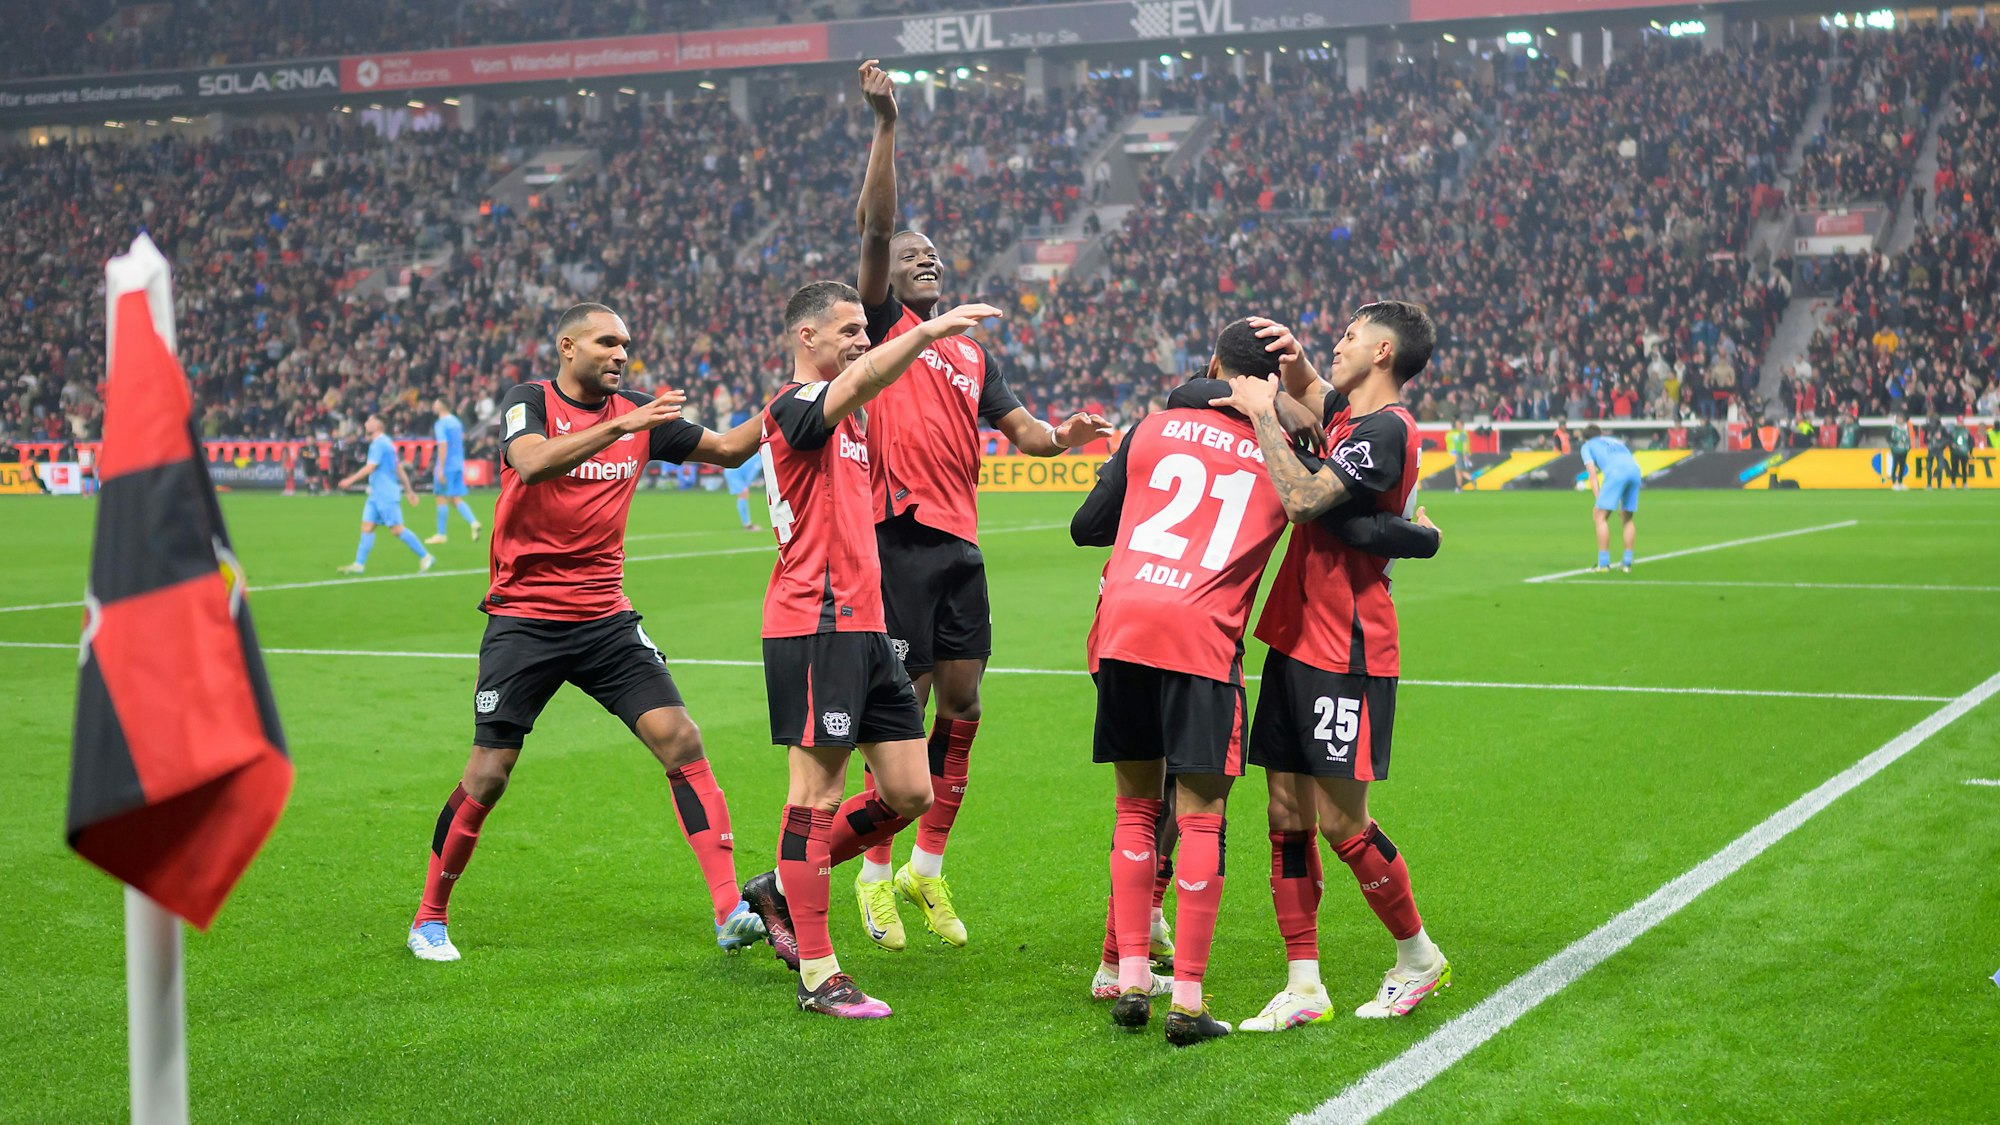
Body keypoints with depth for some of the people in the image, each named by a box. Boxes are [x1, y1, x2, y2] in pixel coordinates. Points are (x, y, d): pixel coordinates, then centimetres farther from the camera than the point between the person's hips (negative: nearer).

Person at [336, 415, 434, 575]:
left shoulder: (379, 444, -13)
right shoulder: (386, 443, 17)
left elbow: (370, 467, -20)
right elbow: (400, 468, 20)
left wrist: (350, 480, -17)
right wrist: (409, 490, 22)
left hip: (386, 495, -10)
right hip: (376, 495, 10)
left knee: (396, 529, -9)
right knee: (367, 526, 5)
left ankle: (425, 557, -4)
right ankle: (359, 564, 3)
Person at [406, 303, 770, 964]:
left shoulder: (639, 417, 8)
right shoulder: (529, 404, -6)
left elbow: (727, 448, 16)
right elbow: (532, 463, -28)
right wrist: (620, 426, -36)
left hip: (607, 620, 4)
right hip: (523, 619, -4)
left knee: (679, 738, -12)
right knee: (488, 773, -2)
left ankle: (730, 911, -11)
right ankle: (429, 919, 18)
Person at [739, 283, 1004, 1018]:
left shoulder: (845, 418, 20)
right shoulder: (795, 407, -10)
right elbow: (860, 382, -31)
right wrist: (928, 330, -42)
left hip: (863, 625, 10)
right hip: (814, 626, -9)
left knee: (909, 795, 7)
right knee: (818, 793, -5)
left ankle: (781, 889, 23)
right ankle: (817, 976, 0)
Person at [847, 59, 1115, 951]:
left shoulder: (972, 352, 19)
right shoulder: (884, 326, 4)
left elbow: (1016, 427, 14)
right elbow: (875, 222, -7)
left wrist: (1059, 436, -9)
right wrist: (886, 124, -15)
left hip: (960, 543, 6)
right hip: (900, 537, -6)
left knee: (962, 706, 6)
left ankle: (927, 869, 18)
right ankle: (876, 873, 9)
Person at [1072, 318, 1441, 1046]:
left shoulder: (1155, 428, 15)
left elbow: (1086, 528, 19)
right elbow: (1361, 529, 6)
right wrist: (1425, 535, 26)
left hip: (1121, 624, 3)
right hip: (1201, 637, -3)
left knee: (1137, 805, 15)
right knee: (1200, 817, 2)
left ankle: (1130, 978, 14)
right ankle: (1187, 999, 1)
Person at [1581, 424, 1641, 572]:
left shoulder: (1587, 446, 25)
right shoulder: (1616, 442, 39)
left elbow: (1592, 474, 11)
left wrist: (1598, 500, 5)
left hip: (1615, 472, -5)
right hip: (1635, 470, 5)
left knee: (1600, 517, 1)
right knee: (1627, 519, 18)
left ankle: (1603, 564, -6)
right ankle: (1627, 563, 14)